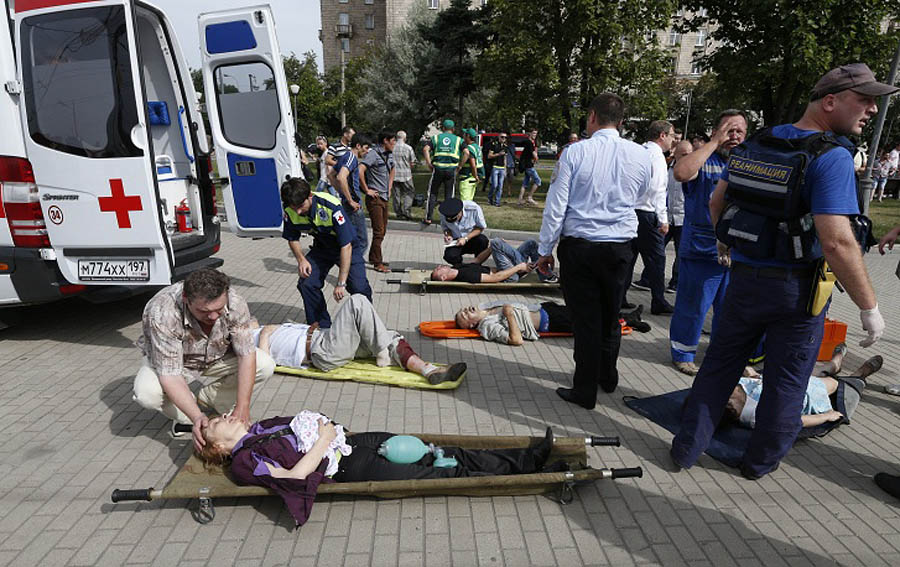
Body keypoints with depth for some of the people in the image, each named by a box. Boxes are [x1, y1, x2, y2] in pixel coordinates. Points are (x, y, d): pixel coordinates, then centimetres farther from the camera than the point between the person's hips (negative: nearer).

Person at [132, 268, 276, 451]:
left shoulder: (234, 303, -30)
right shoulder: (162, 313, -38)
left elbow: (246, 354, -24)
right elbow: (169, 375, -37)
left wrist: (242, 408, -32)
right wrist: (197, 417, -46)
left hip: (217, 358, 3)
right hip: (169, 360, -2)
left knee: (265, 365, -20)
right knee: (146, 393, -34)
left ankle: (206, 397, 1)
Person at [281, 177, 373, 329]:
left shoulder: (331, 207, -35)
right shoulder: (290, 211, -18)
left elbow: (346, 246, -33)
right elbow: (292, 238, 3)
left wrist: (341, 283, -33)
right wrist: (301, 259, -16)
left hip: (346, 247, -5)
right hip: (321, 247, 5)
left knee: (359, 287, -22)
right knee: (306, 283, -13)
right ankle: (322, 327, 6)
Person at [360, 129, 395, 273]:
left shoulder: (389, 155, 12)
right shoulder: (373, 154, -15)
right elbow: (360, 170, -26)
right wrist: (367, 190, -19)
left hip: (385, 197, 9)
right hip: (375, 198, -8)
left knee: (382, 230, 14)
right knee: (378, 231, -6)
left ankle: (373, 257, 27)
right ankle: (377, 263, 1)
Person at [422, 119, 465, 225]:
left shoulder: (435, 137, 9)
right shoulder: (458, 139, 9)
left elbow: (426, 149, -6)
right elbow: (466, 153, -5)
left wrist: (429, 164, -3)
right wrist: (459, 166, 1)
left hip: (438, 169, 0)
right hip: (451, 170, 0)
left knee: (432, 193, 10)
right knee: (449, 195, 9)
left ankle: (428, 218, 9)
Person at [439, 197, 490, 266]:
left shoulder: (474, 209, -23)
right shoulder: (444, 213, -15)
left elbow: (480, 228, -11)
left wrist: (466, 238, -22)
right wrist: (448, 235, -19)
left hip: (472, 238, -1)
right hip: (456, 241, 1)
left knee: (484, 241, -36)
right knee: (449, 256, -32)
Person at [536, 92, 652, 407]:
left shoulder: (574, 152, -9)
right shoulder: (640, 155, 0)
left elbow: (556, 206, -9)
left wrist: (545, 249, -1)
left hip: (578, 246, -3)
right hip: (620, 247, 3)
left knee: (585, 318, 6)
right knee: (610, 315, 19)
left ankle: (585, 389, 17)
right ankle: (607, 376, 39)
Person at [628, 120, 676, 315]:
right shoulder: (656, 154, -10)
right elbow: (657, 189, -17)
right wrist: (663, 219, -14)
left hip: (629, 210, 9)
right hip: (646, 213, -9)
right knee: (656, 257, 0)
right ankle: (658, 303, 7)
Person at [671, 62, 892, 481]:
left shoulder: (754, 145, 2)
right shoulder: (831, 157, -18)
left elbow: (716, 203, 10)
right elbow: (837, 243, -26)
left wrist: (729, 244, 26)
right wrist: (869, 307, -17)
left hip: (744, 276, 6)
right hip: (796, 289, -5)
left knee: (719, 364, 15)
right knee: (787, 381, 13)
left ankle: (687, 448, 23)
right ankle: (761, 462, 29)